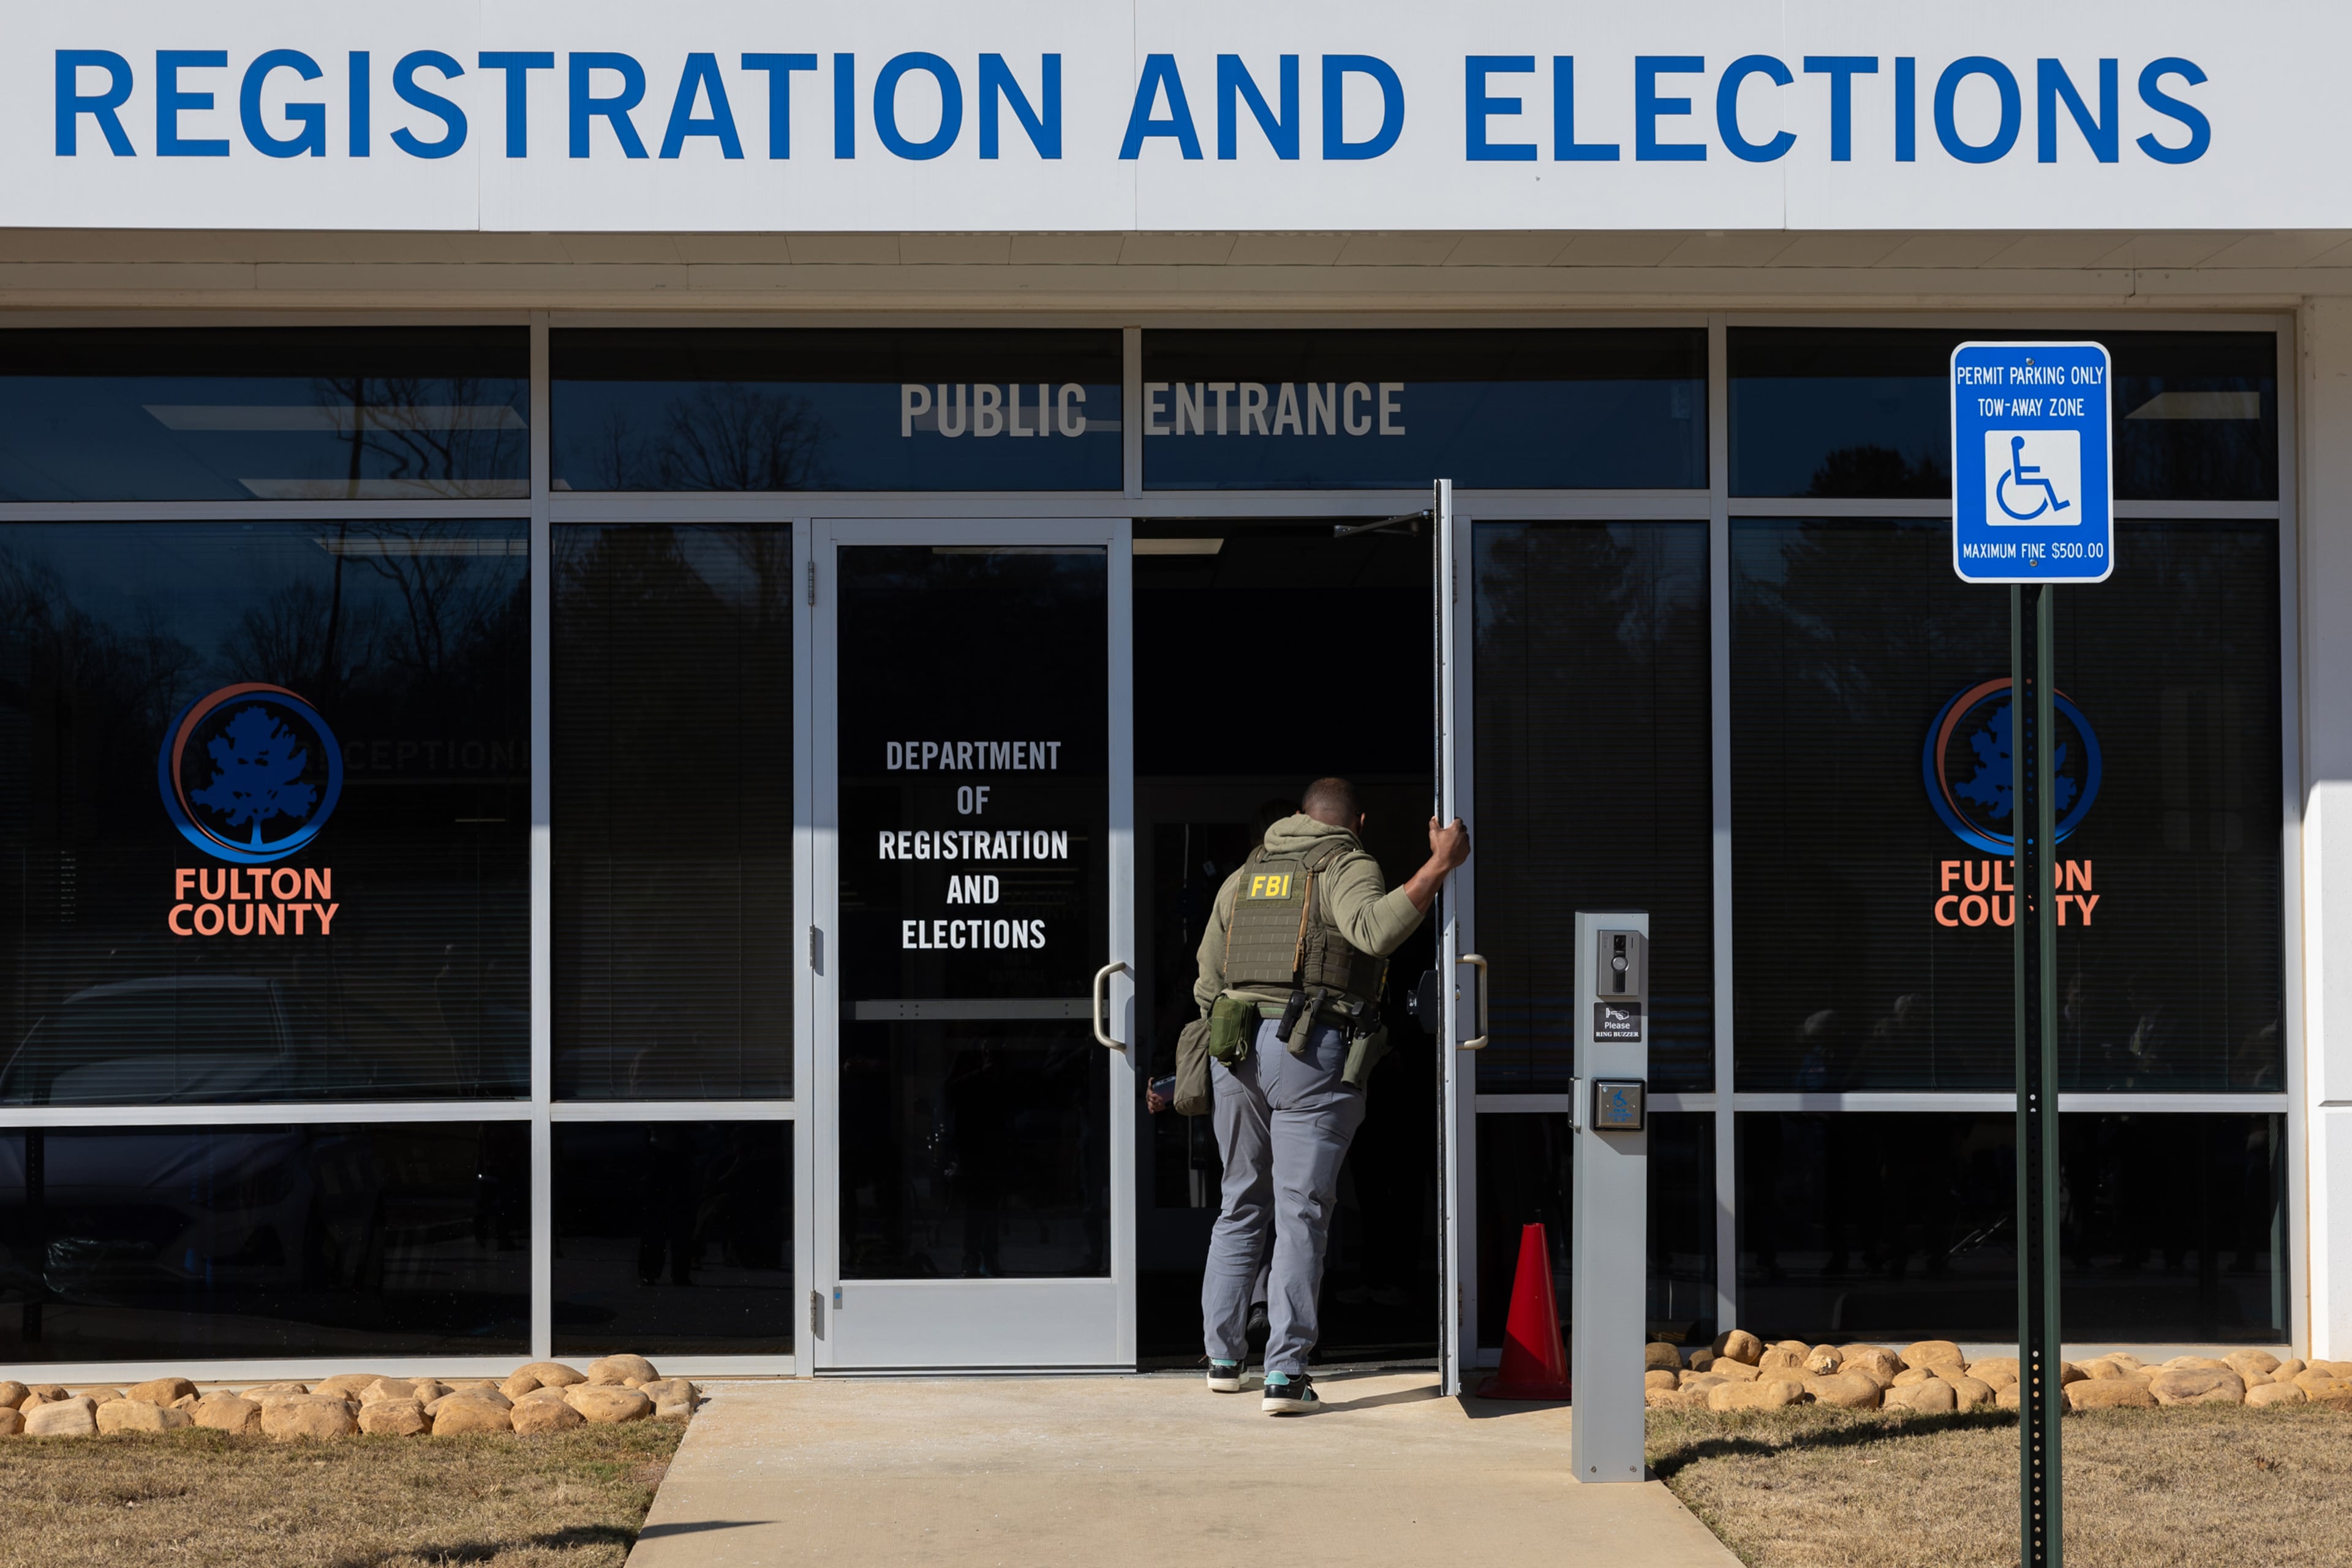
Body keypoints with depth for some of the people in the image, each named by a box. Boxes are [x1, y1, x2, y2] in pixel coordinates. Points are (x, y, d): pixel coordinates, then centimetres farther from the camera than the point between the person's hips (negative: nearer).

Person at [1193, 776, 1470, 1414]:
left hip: (1236, 1050, 5)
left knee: (1242, 1206, 17)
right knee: (1301, 1214, -4)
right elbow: (1375, 929, -23)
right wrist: (1440, 865, -19)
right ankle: (1285, 1374, -8)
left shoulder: (1242, 878, 19)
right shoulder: (1349, 868, 0)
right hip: (1314, 1052, -5)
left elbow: (1207, 984, 19)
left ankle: (1223, 1357, 20)